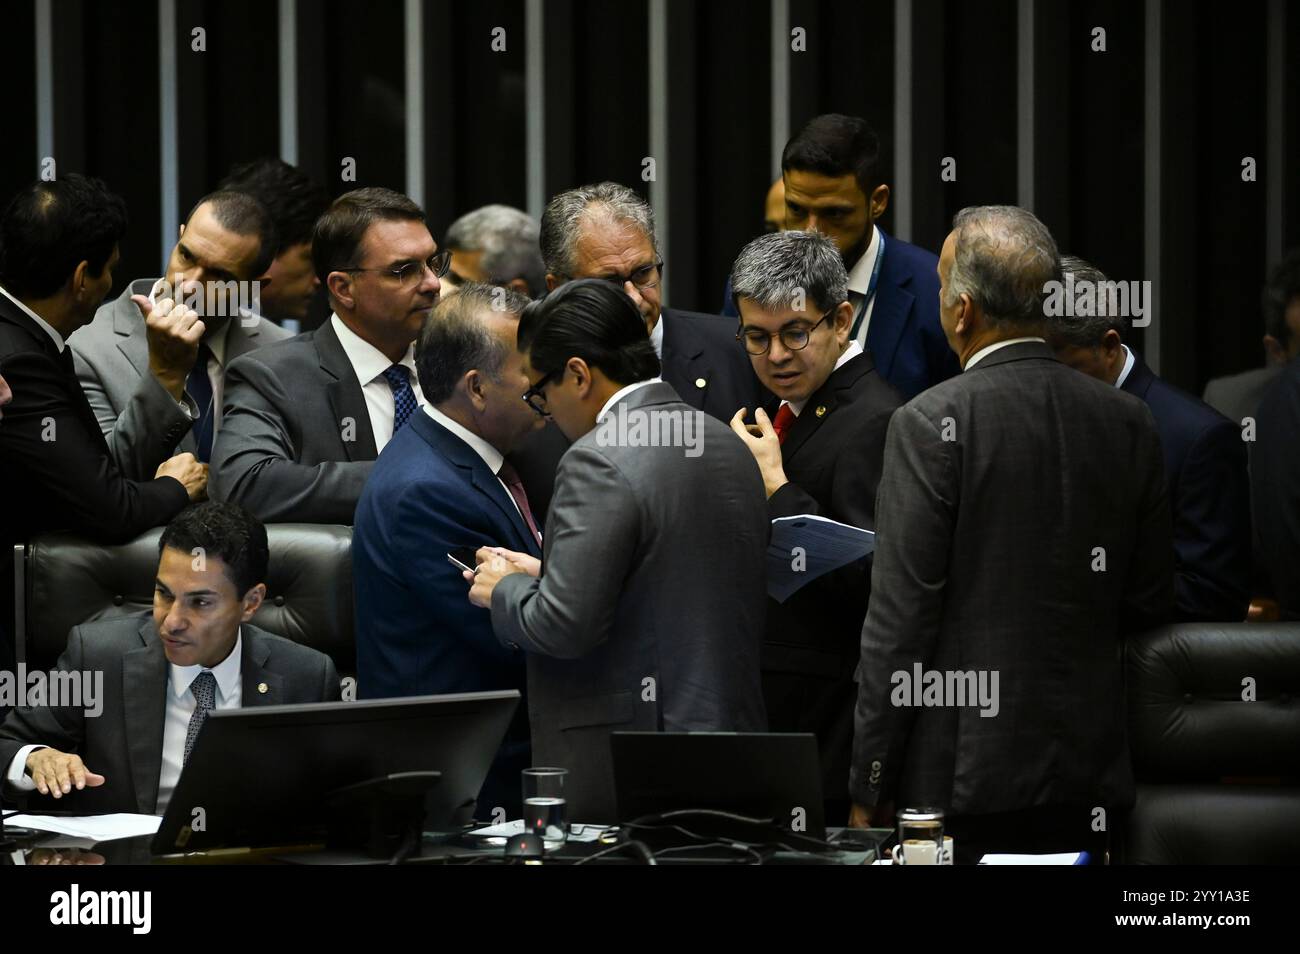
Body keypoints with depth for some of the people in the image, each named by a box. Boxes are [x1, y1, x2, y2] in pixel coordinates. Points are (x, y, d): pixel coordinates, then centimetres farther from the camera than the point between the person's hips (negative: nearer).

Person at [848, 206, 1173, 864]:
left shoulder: (931, 423, -11)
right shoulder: (1129, 422, 5)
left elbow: (900, 618, -11)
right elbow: (1150, 604, 9)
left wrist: (868, 789, -6)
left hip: (963, 777, -5)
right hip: (1088, 771, 5)